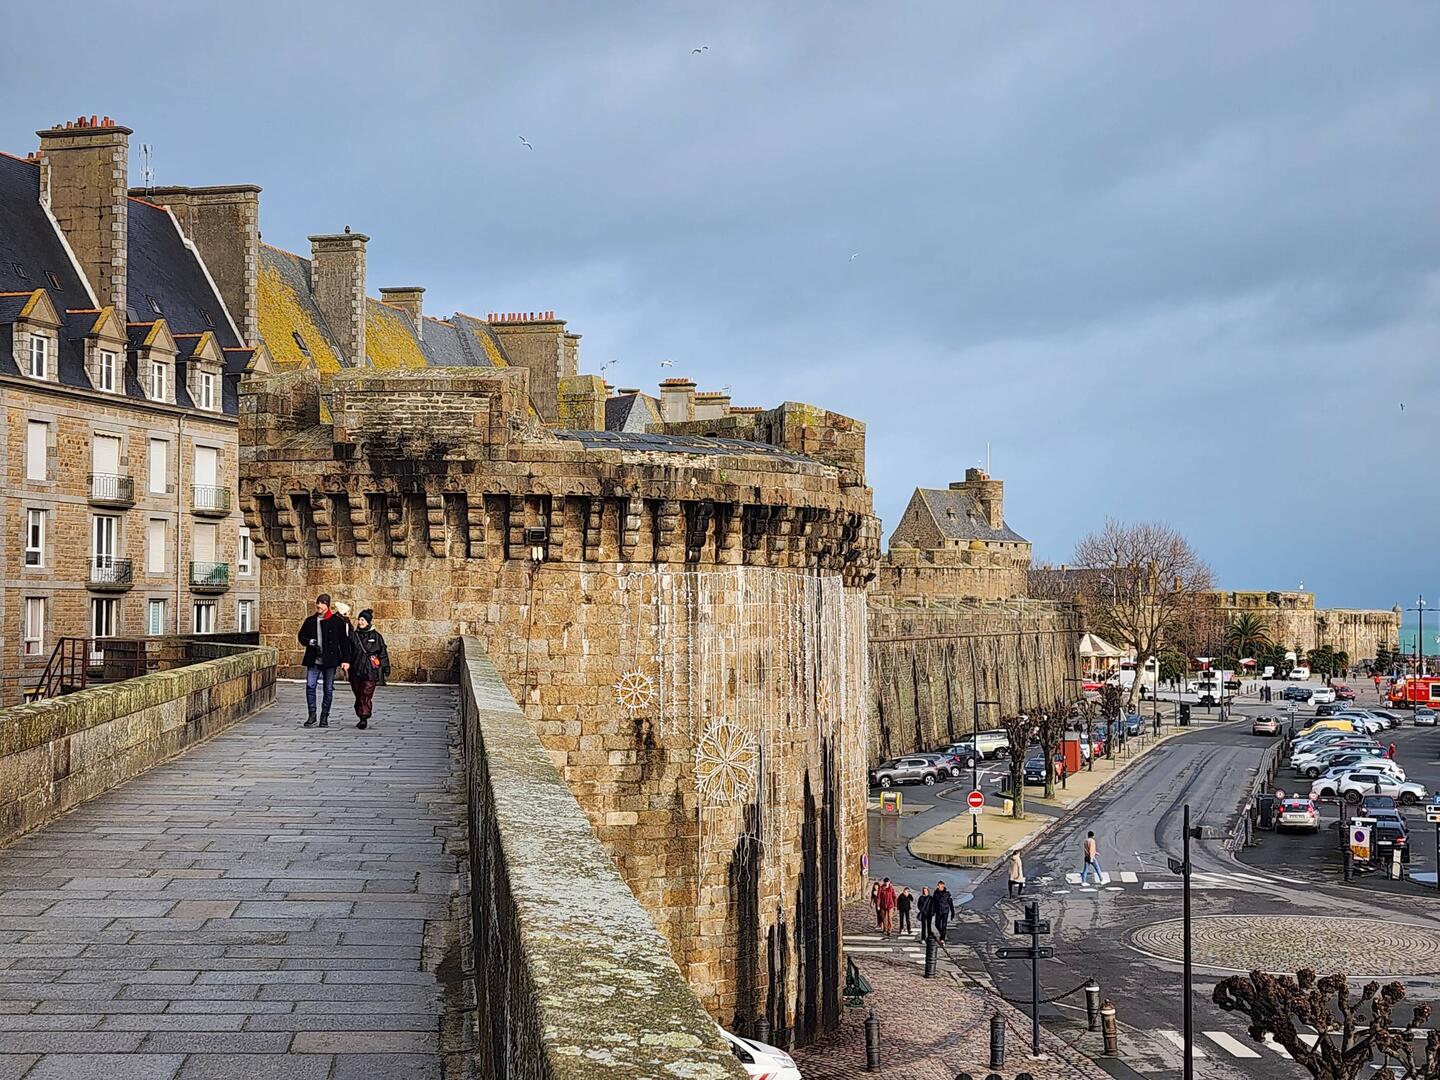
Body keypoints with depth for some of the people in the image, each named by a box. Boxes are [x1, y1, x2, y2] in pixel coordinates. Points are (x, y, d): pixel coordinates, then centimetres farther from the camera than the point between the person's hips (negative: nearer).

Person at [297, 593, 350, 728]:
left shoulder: (337, 621, 0)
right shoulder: (310, 621, 9)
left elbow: (345, 641, 1)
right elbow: (301, 636, 18)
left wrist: (345, 660, -5)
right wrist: (309, 642, -6)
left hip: (330, 661, -2)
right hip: (313, 661, 2)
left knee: (328, 689, 3)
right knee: (310, 686, -8)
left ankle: (324, 716, 11)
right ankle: (312, 715, 2)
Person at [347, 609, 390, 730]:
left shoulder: (375, 636, 3)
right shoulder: (354, 635, 9)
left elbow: (383, 652, 5)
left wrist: (386, 667, 3)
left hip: (370, 671, -3)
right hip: (356, 670, 3)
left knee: (366, 695, -11)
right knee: (358, 695, 9)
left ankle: (364, 719, -14)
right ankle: (361, 717, 20)